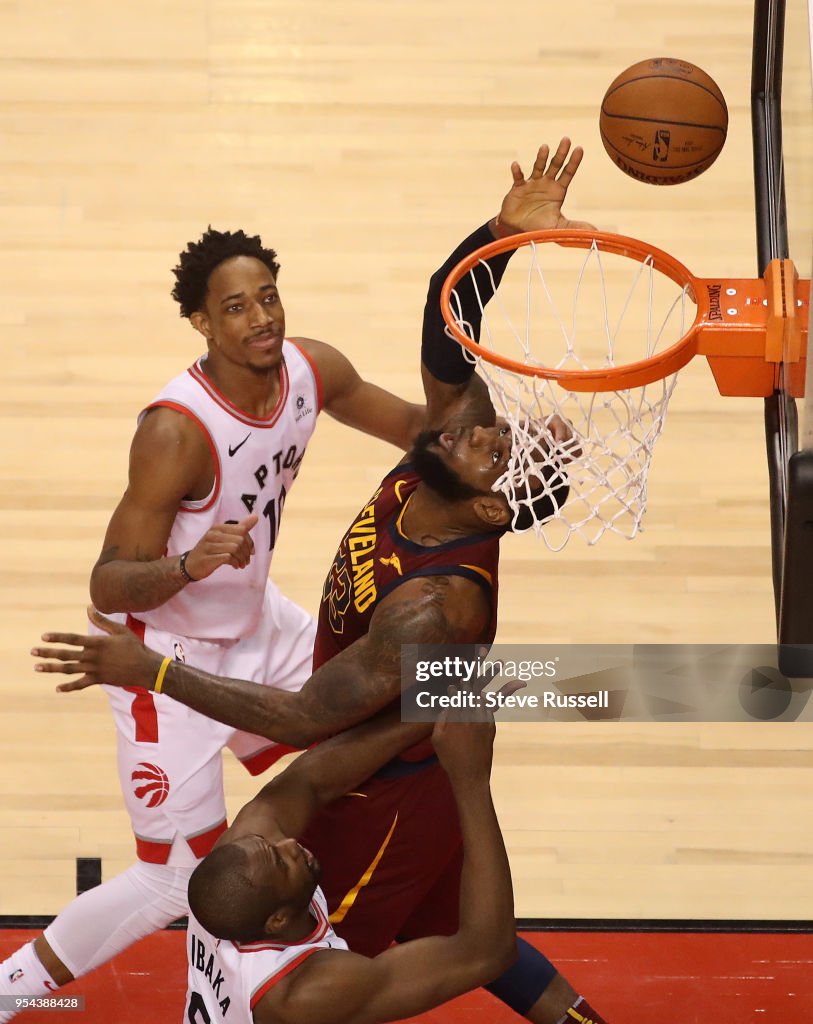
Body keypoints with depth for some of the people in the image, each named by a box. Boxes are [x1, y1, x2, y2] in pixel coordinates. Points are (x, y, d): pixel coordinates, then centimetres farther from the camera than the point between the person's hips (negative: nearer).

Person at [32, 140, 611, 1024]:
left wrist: (149, 671, -33)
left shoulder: (438, 605, -40)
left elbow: (303, 718, -36)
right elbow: (445, 325, -15)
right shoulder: (429, 465, -19)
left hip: (391, 800, -9)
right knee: (451, 932, 28)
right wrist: (505, 232, -33)